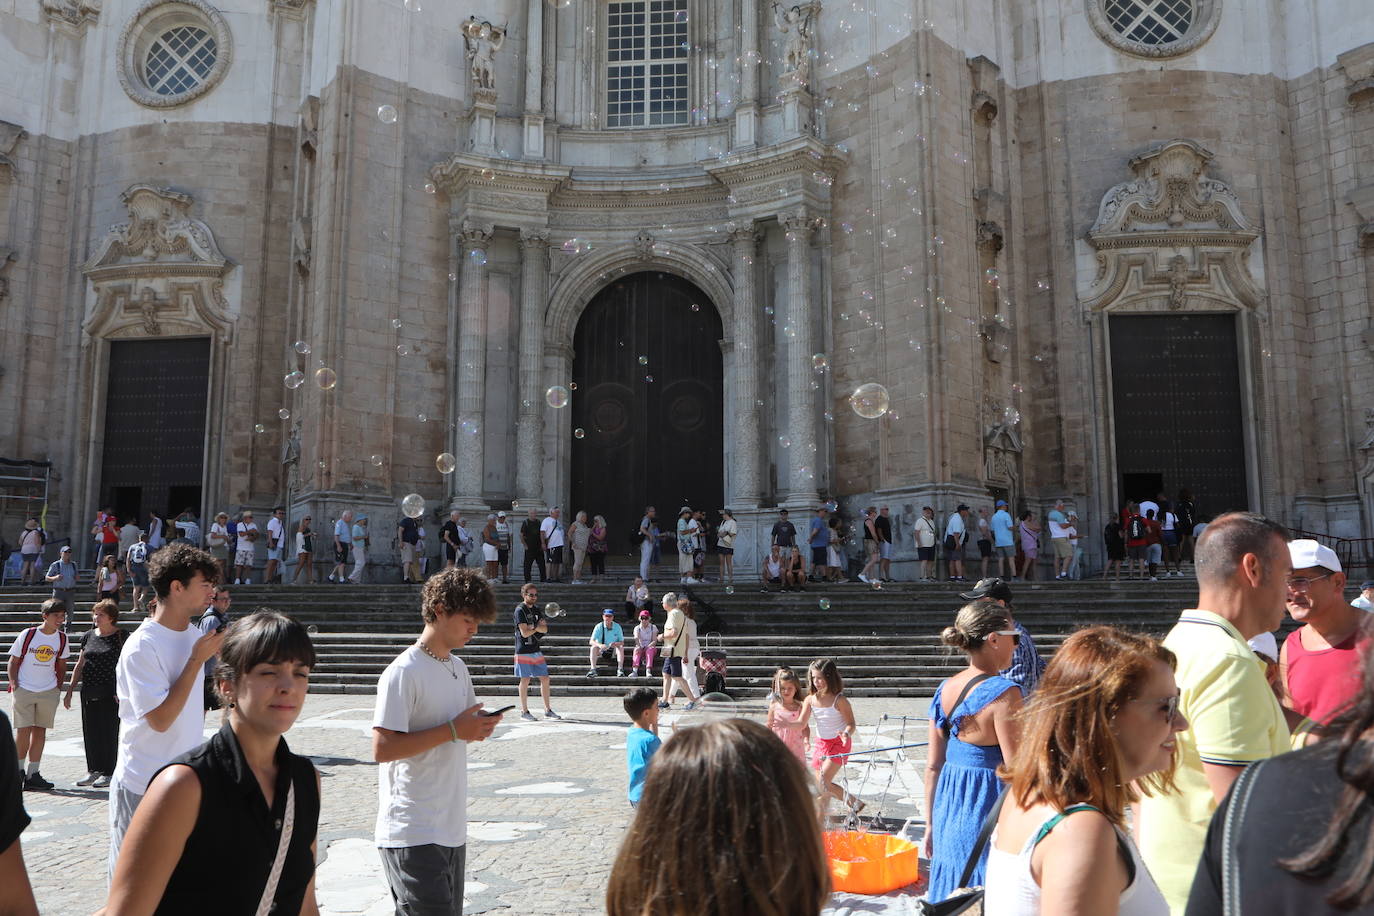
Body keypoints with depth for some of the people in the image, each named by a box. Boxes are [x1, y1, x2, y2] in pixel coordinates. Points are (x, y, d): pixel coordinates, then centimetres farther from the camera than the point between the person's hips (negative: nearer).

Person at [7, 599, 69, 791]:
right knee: (24, 731, -5)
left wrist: (59, 685, 6)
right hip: (24, 689, -3)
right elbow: (13, 661, 1)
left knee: (40, 732, 5)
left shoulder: (62, 638, 3)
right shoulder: (27, 635, -8)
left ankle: (33, 775, 12)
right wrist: (13, 682, -8)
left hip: (48, 692, 3)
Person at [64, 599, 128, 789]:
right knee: (90, 731, 9)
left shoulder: (121, 636, -4)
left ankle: (108, 773, 9)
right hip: (89, 692, 5)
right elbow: (80, 664, 17)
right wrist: (70, 690, 13)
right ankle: (93, 770, 20)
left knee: (109, 731, 0)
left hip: (110, 693, -5)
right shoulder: (88, 636, 11)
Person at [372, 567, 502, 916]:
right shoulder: (403, 673, -14)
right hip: (414, 835, -8)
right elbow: (382, 748, -21)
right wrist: (453, 730, -20)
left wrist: (478, 726, 0)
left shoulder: (458, 668, 12)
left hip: (452, 830, 8)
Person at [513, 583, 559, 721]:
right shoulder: (520, 610, -9)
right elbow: (524, 633, -16)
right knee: (525, 680, 0)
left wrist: (533, 627, -15)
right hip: (524, 651, -7)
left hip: (537, 650, 7)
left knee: (545, 679, 6)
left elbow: (545, 629, 3)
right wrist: (538, 627, -4)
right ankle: (524, 712, 9)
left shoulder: (536, 609, 13)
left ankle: (548, 710, 14)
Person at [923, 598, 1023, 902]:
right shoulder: (1003, 694, -17)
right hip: (988, 806, -7)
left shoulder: (945, 689, 4)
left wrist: (931, 825, 16)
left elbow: (933, 766, 8)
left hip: (949, 807, 7)